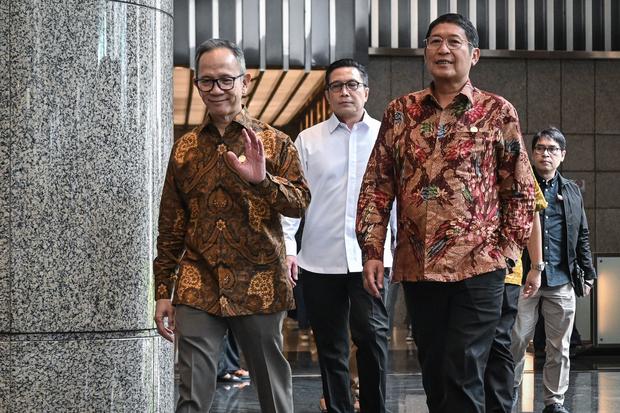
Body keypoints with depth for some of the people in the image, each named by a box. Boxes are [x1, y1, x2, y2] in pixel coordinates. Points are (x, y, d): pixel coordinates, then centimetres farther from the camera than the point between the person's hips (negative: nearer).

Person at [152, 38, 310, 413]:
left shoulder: (274, 142, 5)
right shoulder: (185, 149, 12)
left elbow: (301, 202, -4)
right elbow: (170, 228, 14)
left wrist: (262, 180, -22)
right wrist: (163, 292, 10)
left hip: (261, 287, -1)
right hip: (198, 289, 1)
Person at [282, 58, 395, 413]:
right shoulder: (308, 140, 9)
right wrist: (286, 246, -4)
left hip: (370, 257, -2)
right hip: (319, 260, 2)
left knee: (372, 335, -14)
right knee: (330, 346, 8)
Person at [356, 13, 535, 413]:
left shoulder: (498, 112, 3)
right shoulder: (400, 110, 9)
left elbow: (521, 190, 3)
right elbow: (376, 184, 9)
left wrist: (506, 251, -5)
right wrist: (372, 251, 2)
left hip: (478, 267, -3)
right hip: (416, 266, 3)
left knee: (463, 376, -6)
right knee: (434, 374, 11)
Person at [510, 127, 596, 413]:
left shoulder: (572, 191, 16)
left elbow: (582, 237, 19)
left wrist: (588, 273, 12)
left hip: (561, 282, 4)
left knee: (560, 347, 6)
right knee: (516, 342, -2)